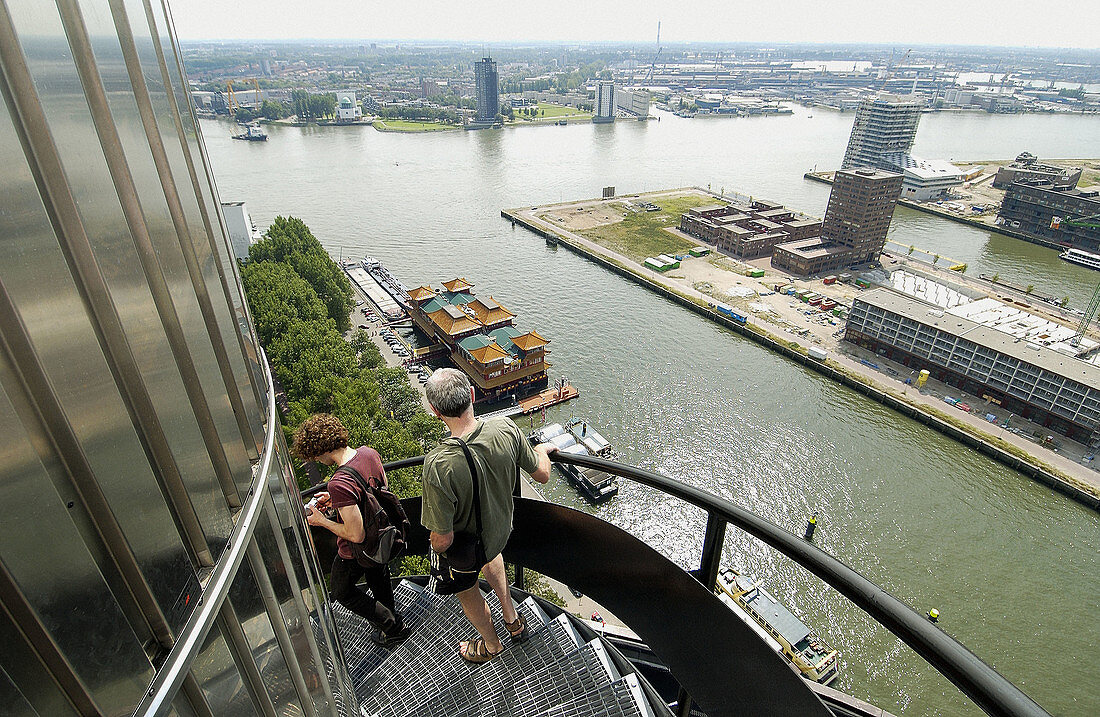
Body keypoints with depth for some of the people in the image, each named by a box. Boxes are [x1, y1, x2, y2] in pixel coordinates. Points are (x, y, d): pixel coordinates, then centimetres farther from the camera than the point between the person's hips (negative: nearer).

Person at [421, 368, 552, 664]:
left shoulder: (438, 465, -42)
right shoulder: (506, 429, -29)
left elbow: (443, 538, -30)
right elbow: (542, 475, -12)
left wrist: (435, 548, -6)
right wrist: (541, 450, 9)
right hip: (501, 530, 4)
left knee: (466, 592, 30)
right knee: (488, 553, 40)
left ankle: (491, 645, 58)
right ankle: (512, 618, 56)